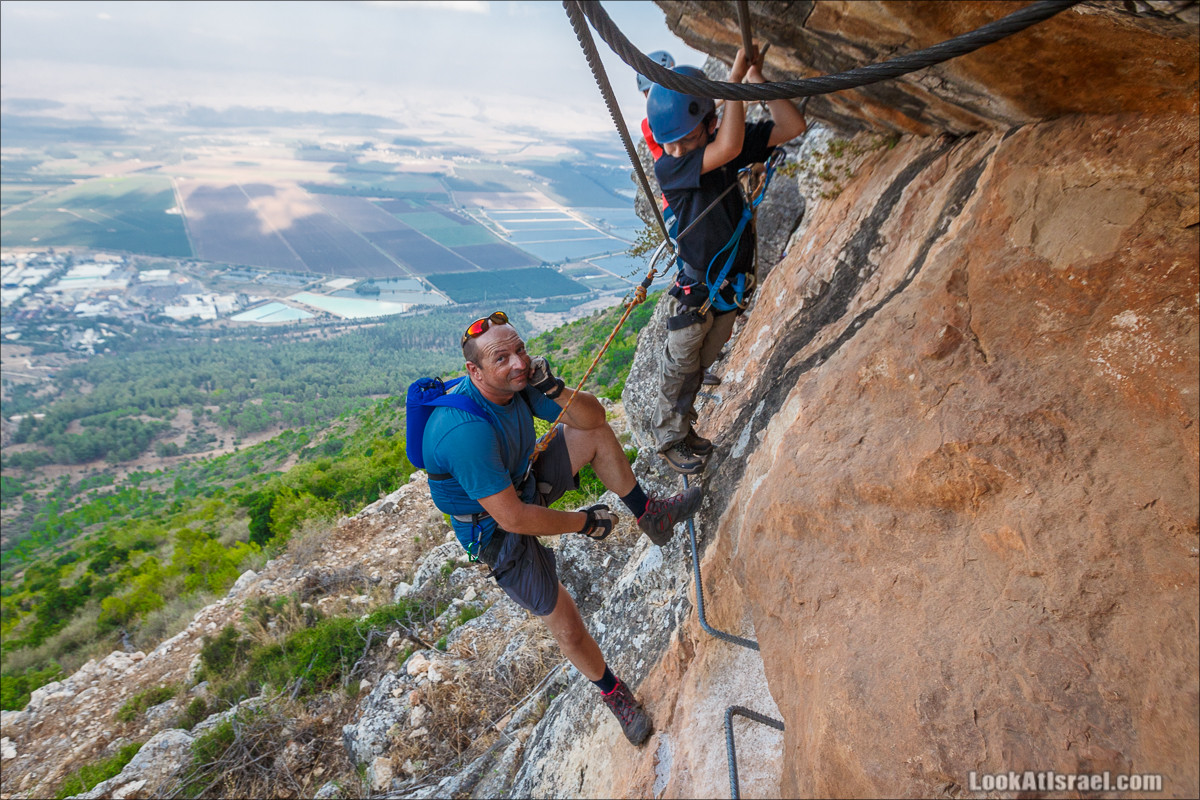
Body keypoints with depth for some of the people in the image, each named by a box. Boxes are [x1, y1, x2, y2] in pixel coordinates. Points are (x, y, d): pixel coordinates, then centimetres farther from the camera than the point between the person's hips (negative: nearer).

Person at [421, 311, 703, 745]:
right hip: (497, 533, -7)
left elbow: (593, 416, -9)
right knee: (568, 630, 0)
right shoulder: (467, 430, -39)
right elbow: (513, 518, -35)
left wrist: (554, 389, -30)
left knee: (596, 432, 0)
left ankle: (648, 514, 12)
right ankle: (613, 692, 30)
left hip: (524, 485, 7)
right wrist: (585, 521, -21)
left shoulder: (518, 380, -15)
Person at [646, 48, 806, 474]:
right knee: (680, 367, 9)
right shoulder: (667, 167, -21)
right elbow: (728, 148, -38)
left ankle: (684, 426, 38)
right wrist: (735, 75, -30)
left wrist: (754, 74, -16)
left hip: (731, 283, 5)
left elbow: (793, 126, -10)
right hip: (695, 288, -5)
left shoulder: (724, 142, -5)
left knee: (701, 363, 19)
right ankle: (668, 437, 28)